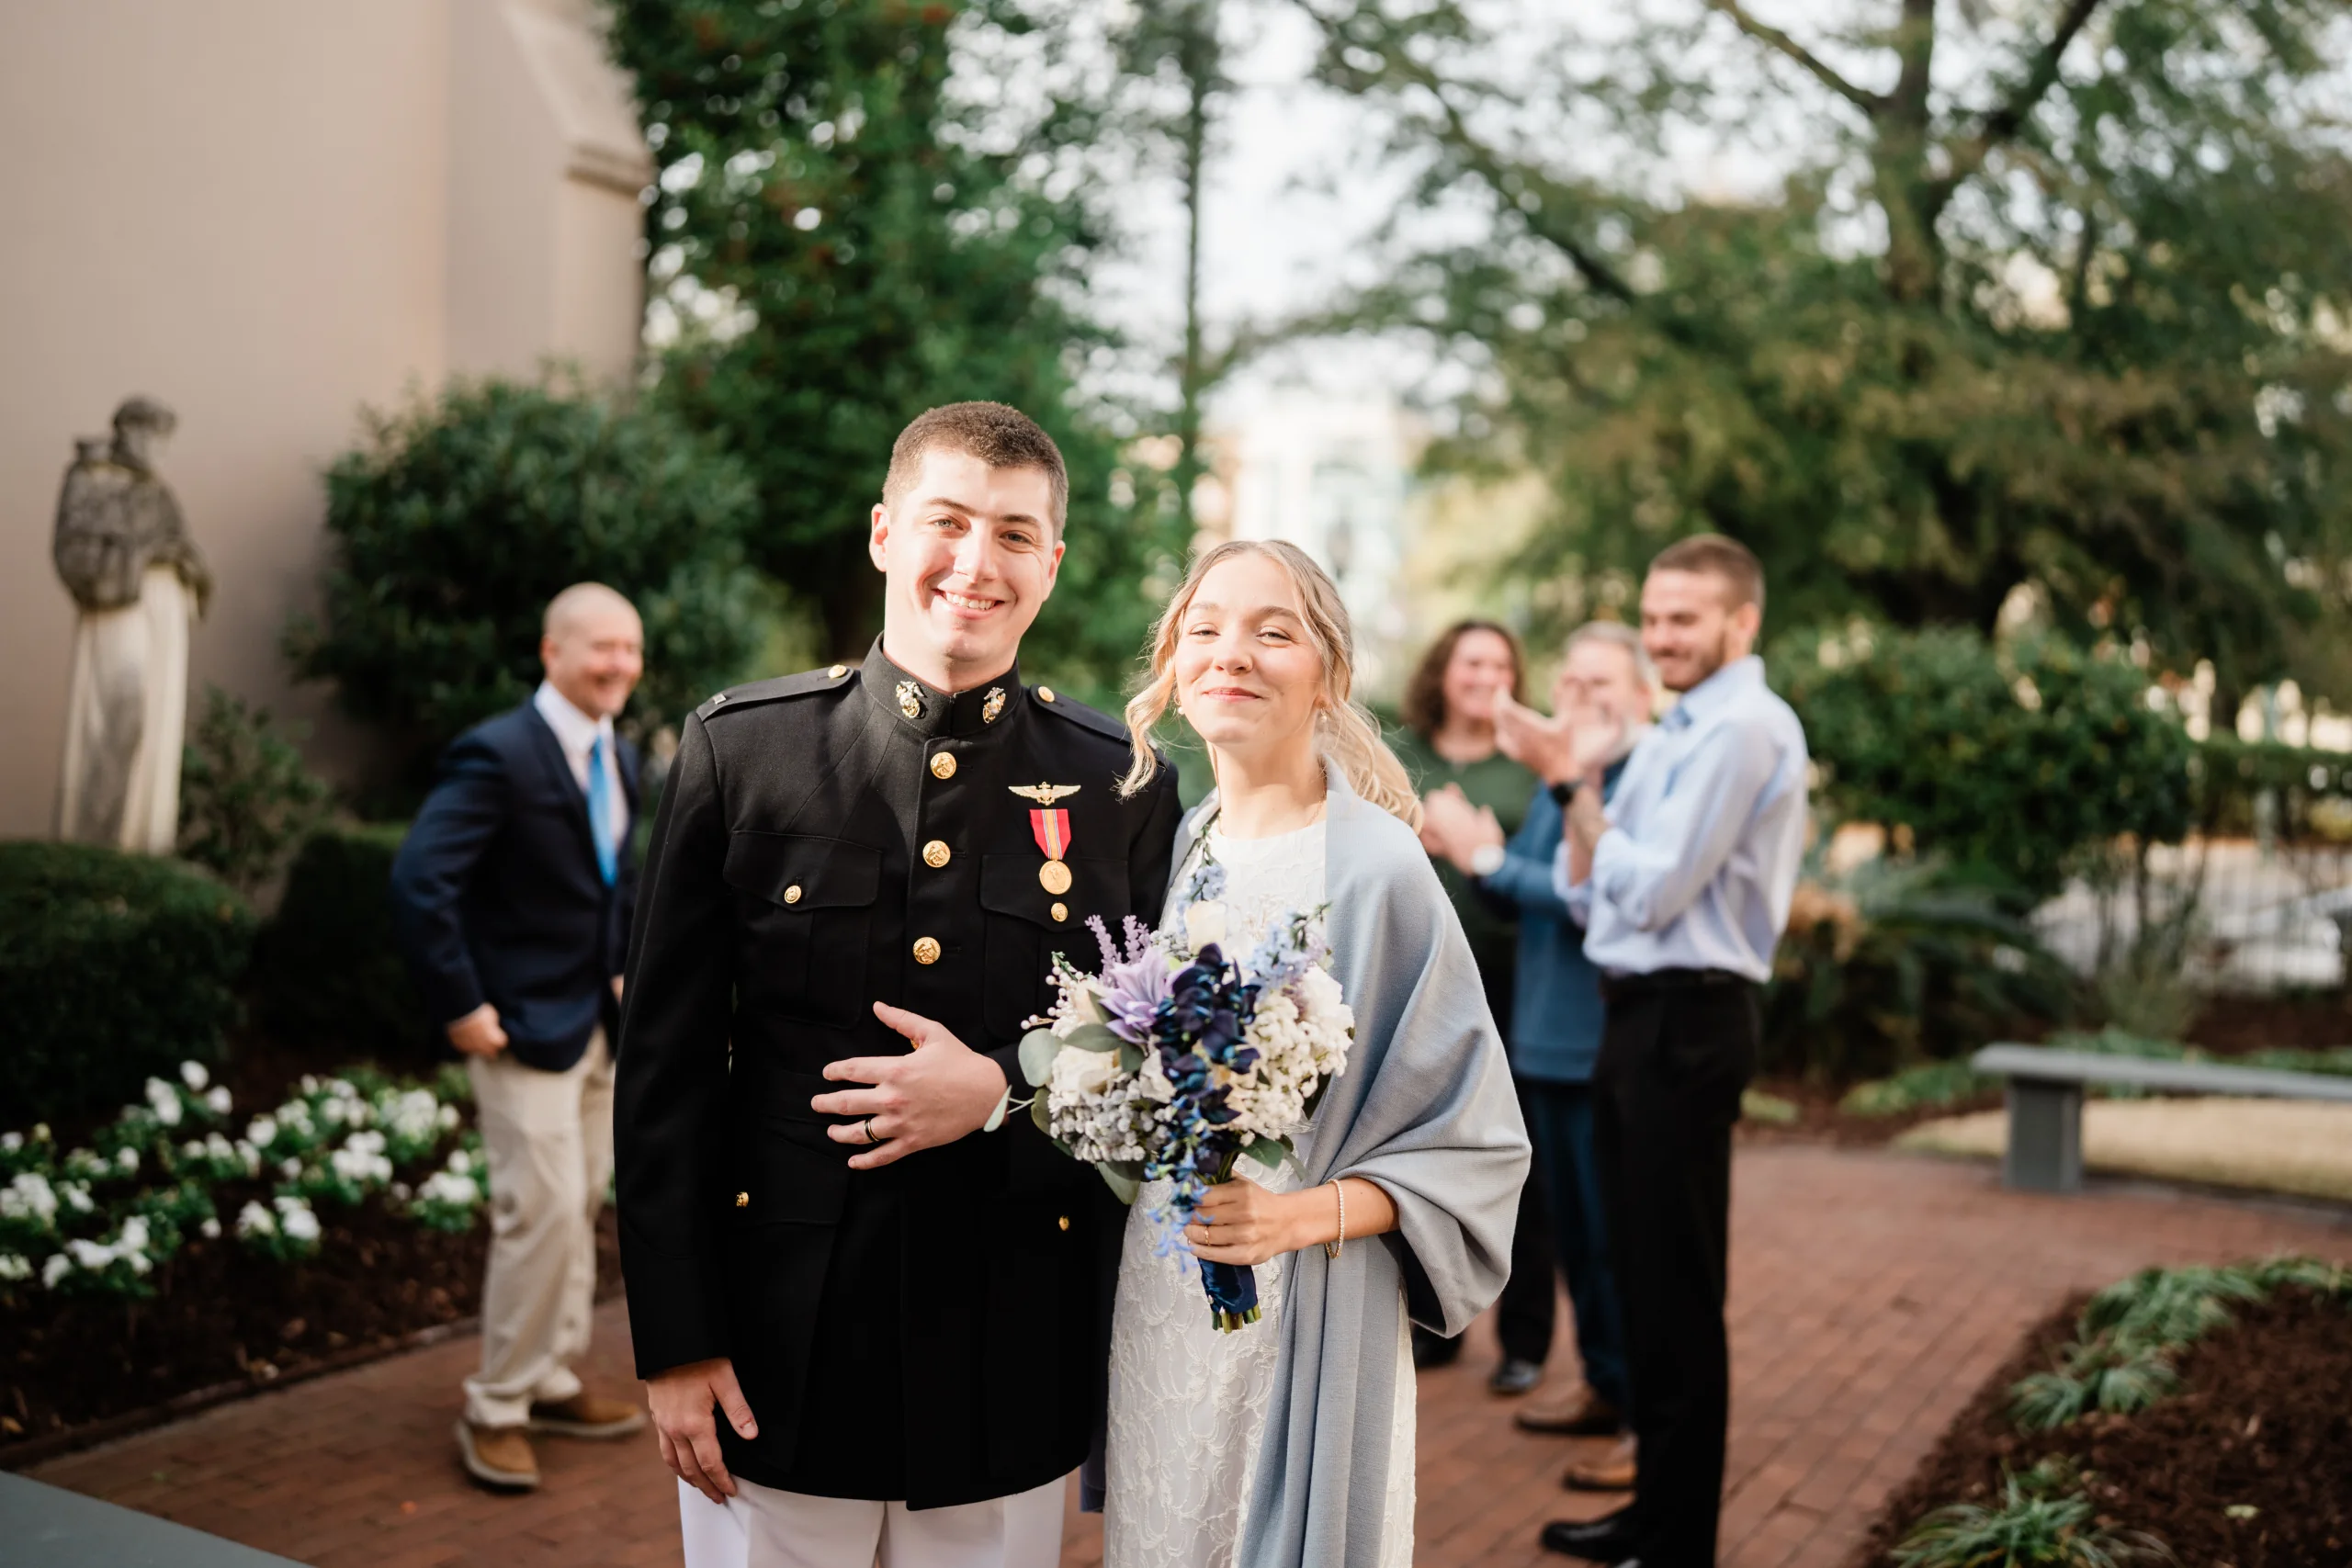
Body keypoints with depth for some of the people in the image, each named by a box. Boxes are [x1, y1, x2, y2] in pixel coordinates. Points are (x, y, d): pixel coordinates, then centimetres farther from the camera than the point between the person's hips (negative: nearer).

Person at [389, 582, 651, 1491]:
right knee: (542, 1210, -8)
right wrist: (461, 1008, -22)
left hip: (598, 1024, 9)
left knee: (582, 1208, 15)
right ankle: (497, 1410, 7)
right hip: (525, 1026, -9)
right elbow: (419, 881, -25)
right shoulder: (499, 755, -18)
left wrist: (625, 974, 13)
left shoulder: (622, 760, 9)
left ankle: (553, 1383, 29)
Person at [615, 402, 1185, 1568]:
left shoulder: (1122, 786, -1)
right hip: (781, 1352, 0)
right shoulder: (740, 747, -3)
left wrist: (1005, 1091, -15)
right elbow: (666, 1065, -2)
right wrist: (674, 1342, -4)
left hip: (1011, 1377, 1)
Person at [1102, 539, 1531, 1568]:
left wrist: (1308, 1215, -21)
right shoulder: (1177, 850, 3)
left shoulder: (1374, 866, -14)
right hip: (1153, 1312, 5)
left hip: (1303, 1319, -5)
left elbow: (1473, 1146, -10)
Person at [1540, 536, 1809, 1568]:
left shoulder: (1742, 731, -14)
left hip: (1685, 1021, -10)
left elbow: (1651, 891, -19)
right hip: (1638, 1015, 10)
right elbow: (1586, 894, 13)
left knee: (1677, 1292, -2)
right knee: (1641, 1277, 17)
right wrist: (1580, 792, -3)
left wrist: (1588, 808, -4)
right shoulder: (1674, 734, 16)